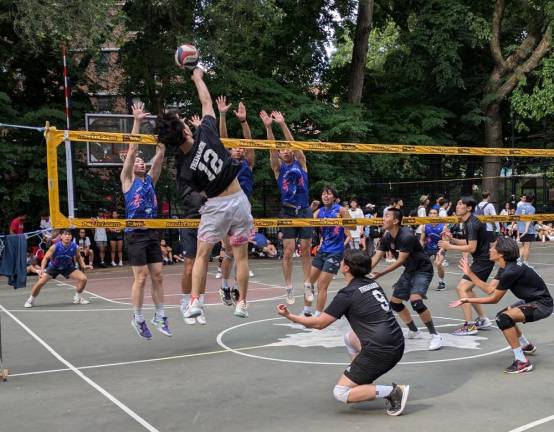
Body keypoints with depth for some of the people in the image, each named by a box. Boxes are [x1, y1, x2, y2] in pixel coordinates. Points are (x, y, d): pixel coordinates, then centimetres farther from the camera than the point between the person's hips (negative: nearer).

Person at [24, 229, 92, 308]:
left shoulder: (74, 247, -20)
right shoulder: (55, 247, -28)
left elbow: (78, 257, 1)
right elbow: (46, 258, -20)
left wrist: (83, 266, -13)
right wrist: (42, 269, -34)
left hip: (67, 267, 2)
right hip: (53, 267, -2)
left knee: (83, 278, -13)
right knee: (40, 283, -14)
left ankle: (77, 298, 12)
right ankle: (31, 300, 13)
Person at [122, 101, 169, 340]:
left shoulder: (150, 179, 13)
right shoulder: (127, 180, 1)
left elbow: (160, 154, 6)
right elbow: (132, 150, -8)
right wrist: (137, 121, -14)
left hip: (153, 233, 5)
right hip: (135, 233, -5)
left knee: (157, 276, 5)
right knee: (141, 278, -4)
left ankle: (159, 316, 14)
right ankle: (138, 318, 9)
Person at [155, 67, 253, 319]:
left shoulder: (183, 168, -12)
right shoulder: (206, 133, -13)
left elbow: (201, 190, 3)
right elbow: (206, 102, 3)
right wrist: (198, 77, 16)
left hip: (215, 205, -1)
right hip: (238, 200, 2)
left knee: (202, 255, 12)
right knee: (241, 255, 10)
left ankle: (195, 301, 4)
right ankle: (242, 303, 15)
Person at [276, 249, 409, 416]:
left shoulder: (347, 294, -9)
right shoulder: (373, 284, 12)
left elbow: (319, 323, -2)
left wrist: (289, 316, 7)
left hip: (381, 352, -8)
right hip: (397, 345, 8)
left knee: (340, 393, 0)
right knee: (350, 337, 31)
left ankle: (393, 391, -12)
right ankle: (364, 383, 24)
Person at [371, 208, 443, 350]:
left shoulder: (406, 237, -27)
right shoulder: (387, 238, -3)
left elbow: (400, 261, -26)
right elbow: (376, 258, -4)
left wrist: (380, 274, -29)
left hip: (423, 270, -9)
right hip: (409, 271, 9)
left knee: (415, 301, -28)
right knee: (395, 302, 13)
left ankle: (435, 336, -15)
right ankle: (414, 331, 31)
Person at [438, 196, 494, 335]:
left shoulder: (472, 224, -20)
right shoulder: (468, 222, 11)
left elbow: (471, 247, -23)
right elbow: (468, 242, 18)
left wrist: (450, 247, -18)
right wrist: (452, 239, 4)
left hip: (483, 261, -11)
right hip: (481, 260, 11)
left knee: (461, 288, -14)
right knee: (466, 289, 17)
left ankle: (469, 326, -12)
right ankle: (483, 320, 24)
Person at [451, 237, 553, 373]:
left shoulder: (511, 272, -27)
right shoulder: (505, 267, 3)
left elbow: (494, 299, -19)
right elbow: (489, 289, 2)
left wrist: (467, 300, -14)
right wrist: (469, 273, 2)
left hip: (541, 305, -11)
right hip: (531, 300, 11)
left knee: (504, 318, -27)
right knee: (503, 316, 26)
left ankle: (522, 362, -19)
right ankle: (527, 346, 46)